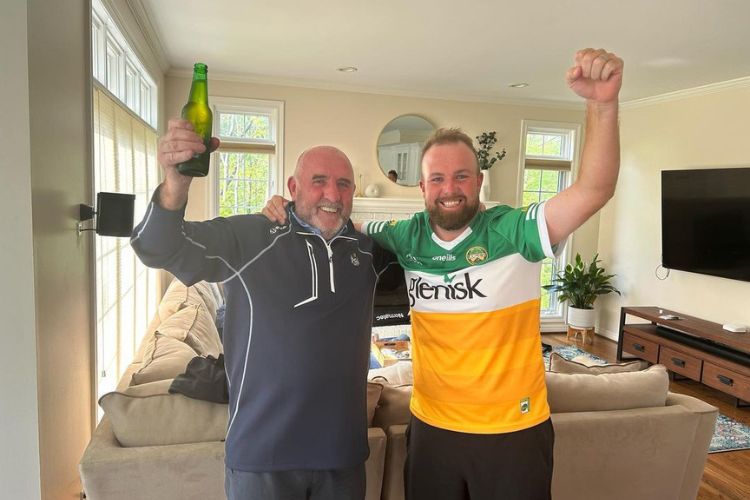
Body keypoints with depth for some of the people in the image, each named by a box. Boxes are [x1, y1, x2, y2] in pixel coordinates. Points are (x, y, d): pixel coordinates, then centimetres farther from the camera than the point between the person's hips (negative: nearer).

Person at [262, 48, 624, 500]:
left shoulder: (513, 230, -14)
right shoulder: (407, 238, -3)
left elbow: (594, 190, -25)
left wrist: (602, 104, -38)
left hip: (513, 432, -3)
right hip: (431, 427, 3)